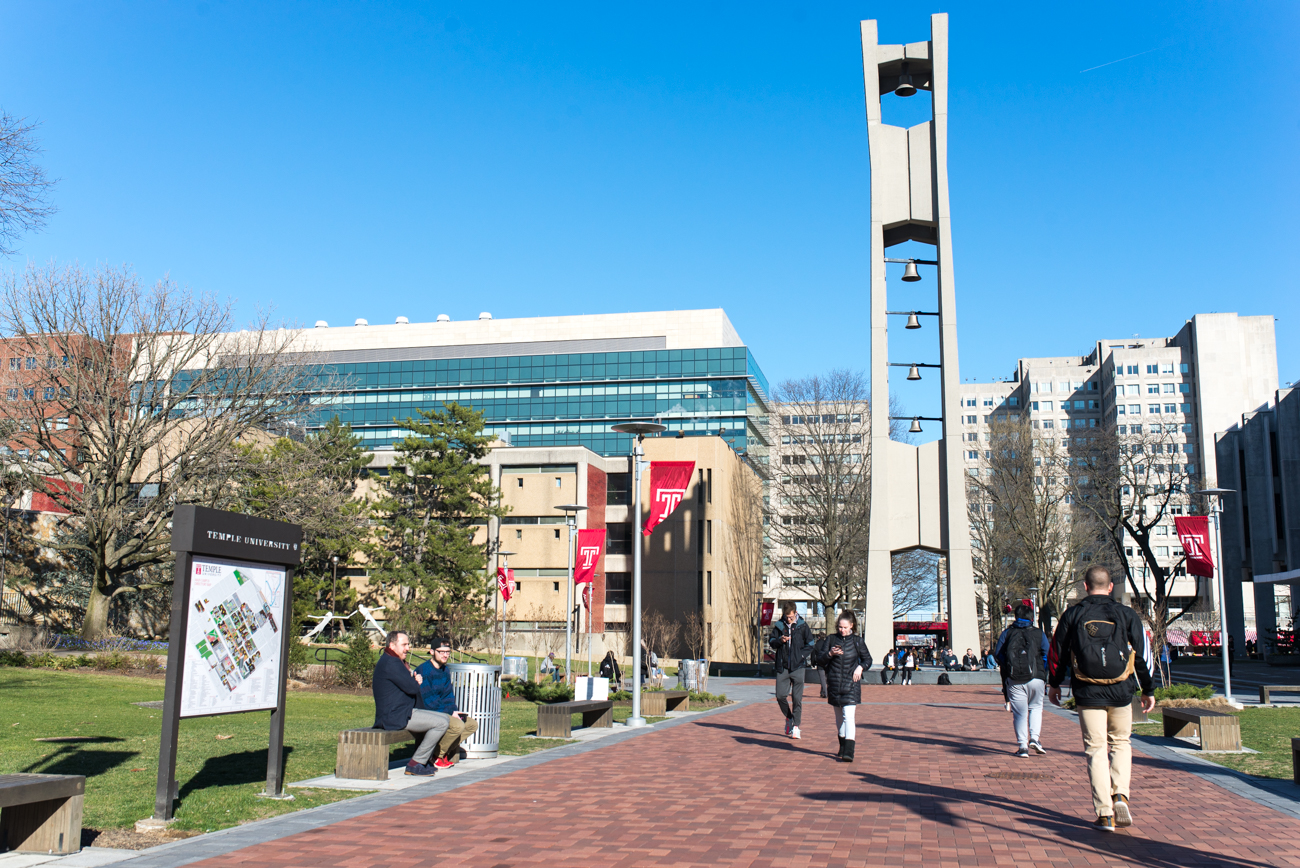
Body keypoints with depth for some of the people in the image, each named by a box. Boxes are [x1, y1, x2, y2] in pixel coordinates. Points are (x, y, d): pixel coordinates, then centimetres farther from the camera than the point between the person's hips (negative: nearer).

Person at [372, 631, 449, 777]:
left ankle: (425, 760, 18)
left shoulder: (390, 660, 18)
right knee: (442, 722, -19)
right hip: (396, 717, -11)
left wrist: (415, 680, -3)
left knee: (444, 719, 17)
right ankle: (415, 764, -12)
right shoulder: (391, 663, -17)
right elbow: (411, 688, -21)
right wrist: (416, 681, 1)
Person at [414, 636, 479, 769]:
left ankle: (445, 753, 4)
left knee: (472, 724, 3)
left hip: (444, 712, 9)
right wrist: (451, 713, -18)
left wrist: (455, 711, -8)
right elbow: (428, 701, -21)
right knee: (458, 726, -28)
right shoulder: (423, 670, -17)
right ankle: (437, 756, -9)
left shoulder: (445, 671, 12)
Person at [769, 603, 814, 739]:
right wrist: (780, 640, -11)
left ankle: (796, 726, 2)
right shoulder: (779, 626, 6)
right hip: (782, 666, 2)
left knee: (797, 698, -4)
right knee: (780, 696, 1)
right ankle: (789, 718, 26)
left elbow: (810, 643, 6)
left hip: (797, 666, -2)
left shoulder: (802, 626, 1)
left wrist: (802, 655, -7)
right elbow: (771, 641, 9)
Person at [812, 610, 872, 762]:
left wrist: (861, 667, -7)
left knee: (849, 716, -15)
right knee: (839, 717, 14)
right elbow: (819, 660, 1)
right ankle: (843, 747, 31)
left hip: (851, 684, -3)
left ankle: (849, 751, -21)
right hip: (834, 684, 3)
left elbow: (868, 659, 12)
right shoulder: (830, 640, 3)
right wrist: (830, 654, -18)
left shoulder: (857, 641, 1)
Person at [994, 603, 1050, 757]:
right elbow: (1047, 654, 1)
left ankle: (1022, 746, 1)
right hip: (1036, 679, 0)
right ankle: (1034, 738, 3)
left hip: (1014, 680, 0)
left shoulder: (1007, 633, 6)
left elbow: (998, 653, 3)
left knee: (1019, 713, 4)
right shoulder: (1039, 633, 3)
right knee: (1036, 707, 18)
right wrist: (1042, 672, 14)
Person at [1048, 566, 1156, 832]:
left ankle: (1105, 814, 2)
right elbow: (1142, 655, 3)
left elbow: (1057, 652, 6)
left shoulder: (1073, 614, 1)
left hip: (1087, 694, -1)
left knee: (1096, 751, 4)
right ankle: (1120, 795, 0)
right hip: (1121, 692, 1)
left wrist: (1054, 684, 20)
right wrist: (1148, 690, 14)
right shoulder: (1126, 615, 1)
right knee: (1121, 743, 19)